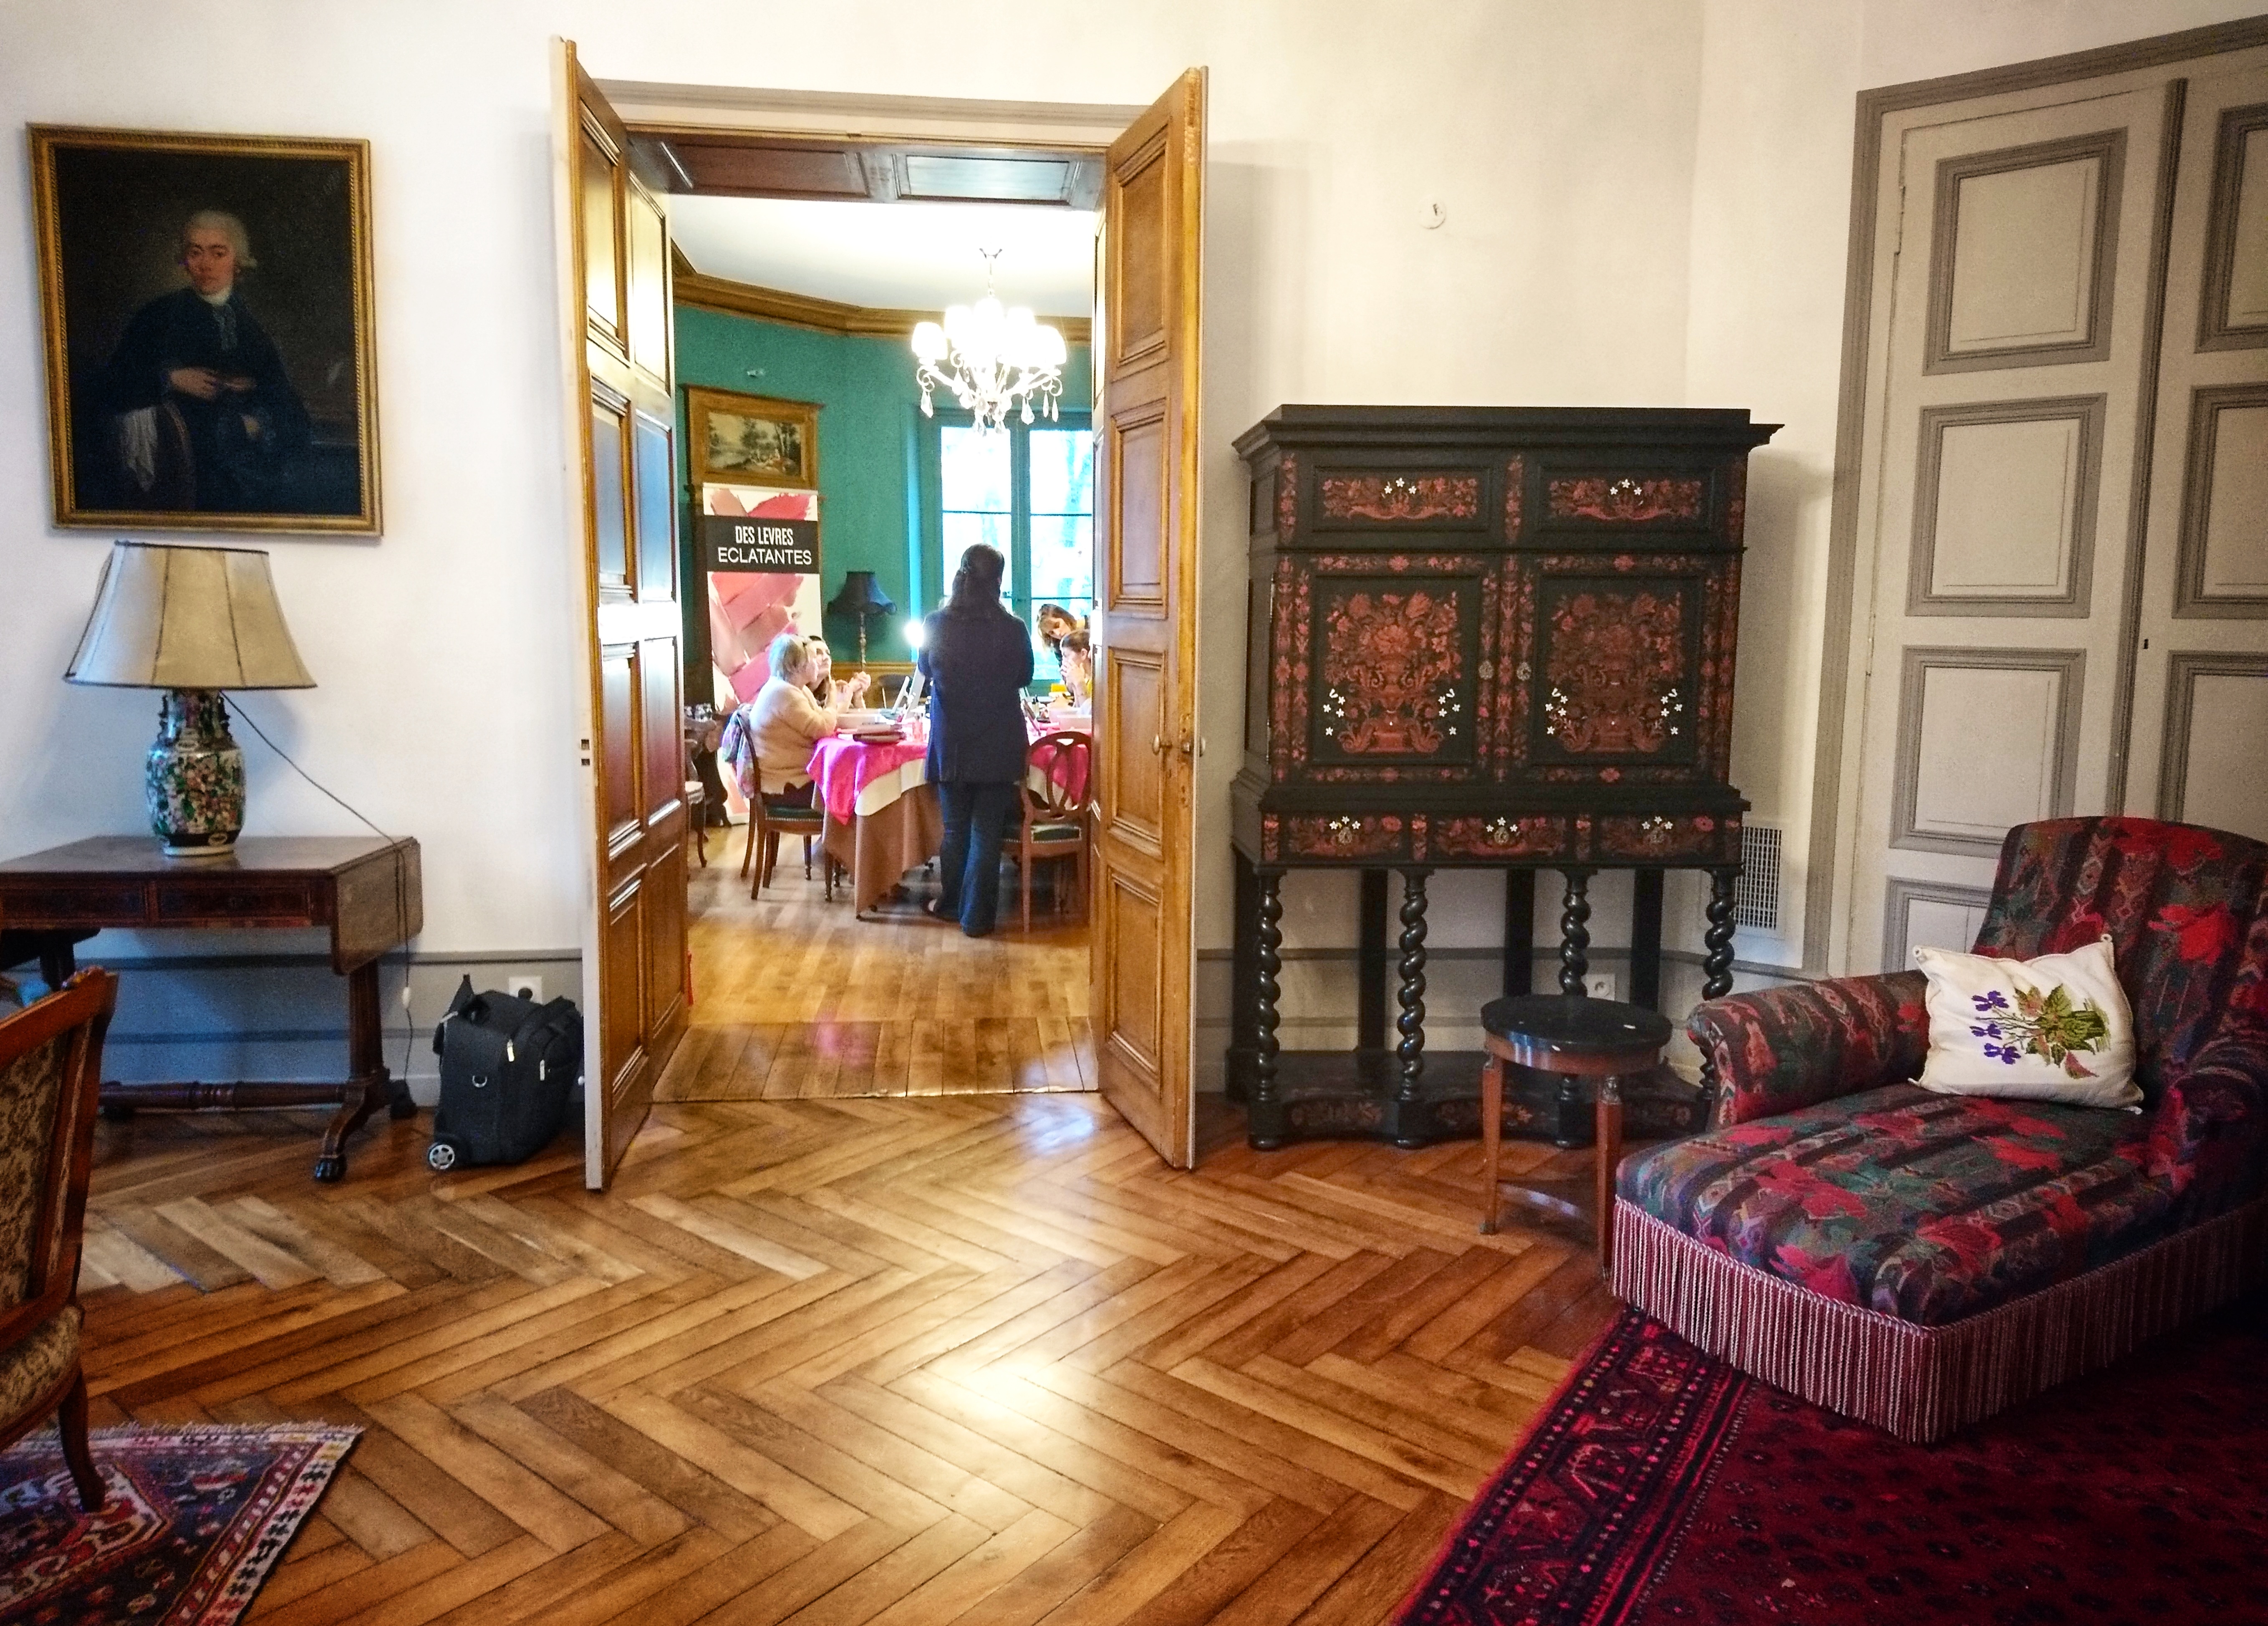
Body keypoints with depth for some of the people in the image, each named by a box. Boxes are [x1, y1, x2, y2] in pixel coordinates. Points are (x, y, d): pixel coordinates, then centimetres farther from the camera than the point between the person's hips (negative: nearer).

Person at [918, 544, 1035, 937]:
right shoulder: (1012, 629, -12)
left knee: (955, 829, 17)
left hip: (950, 746, 2)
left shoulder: (936, 625, -8)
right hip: (998, 747, -2)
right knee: (987, 833, 6)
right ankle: (976, 916, 9)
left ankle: (952, 905, 30)